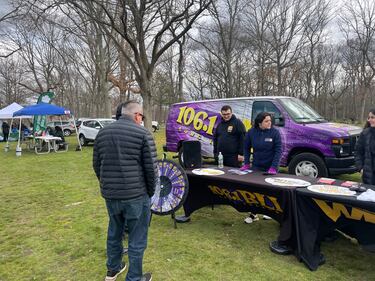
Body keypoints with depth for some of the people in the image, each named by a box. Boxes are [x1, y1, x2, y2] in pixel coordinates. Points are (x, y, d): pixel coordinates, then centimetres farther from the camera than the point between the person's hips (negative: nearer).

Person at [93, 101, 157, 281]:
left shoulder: (103, 132, 7)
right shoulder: (142, 133, -10)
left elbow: (96, 164, 13)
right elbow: (151, 167, -11)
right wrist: (150, 191, 3)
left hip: (109, 194, 6)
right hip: (136, 195, -6)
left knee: (114, 233, 24)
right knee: (137, 239, 10)